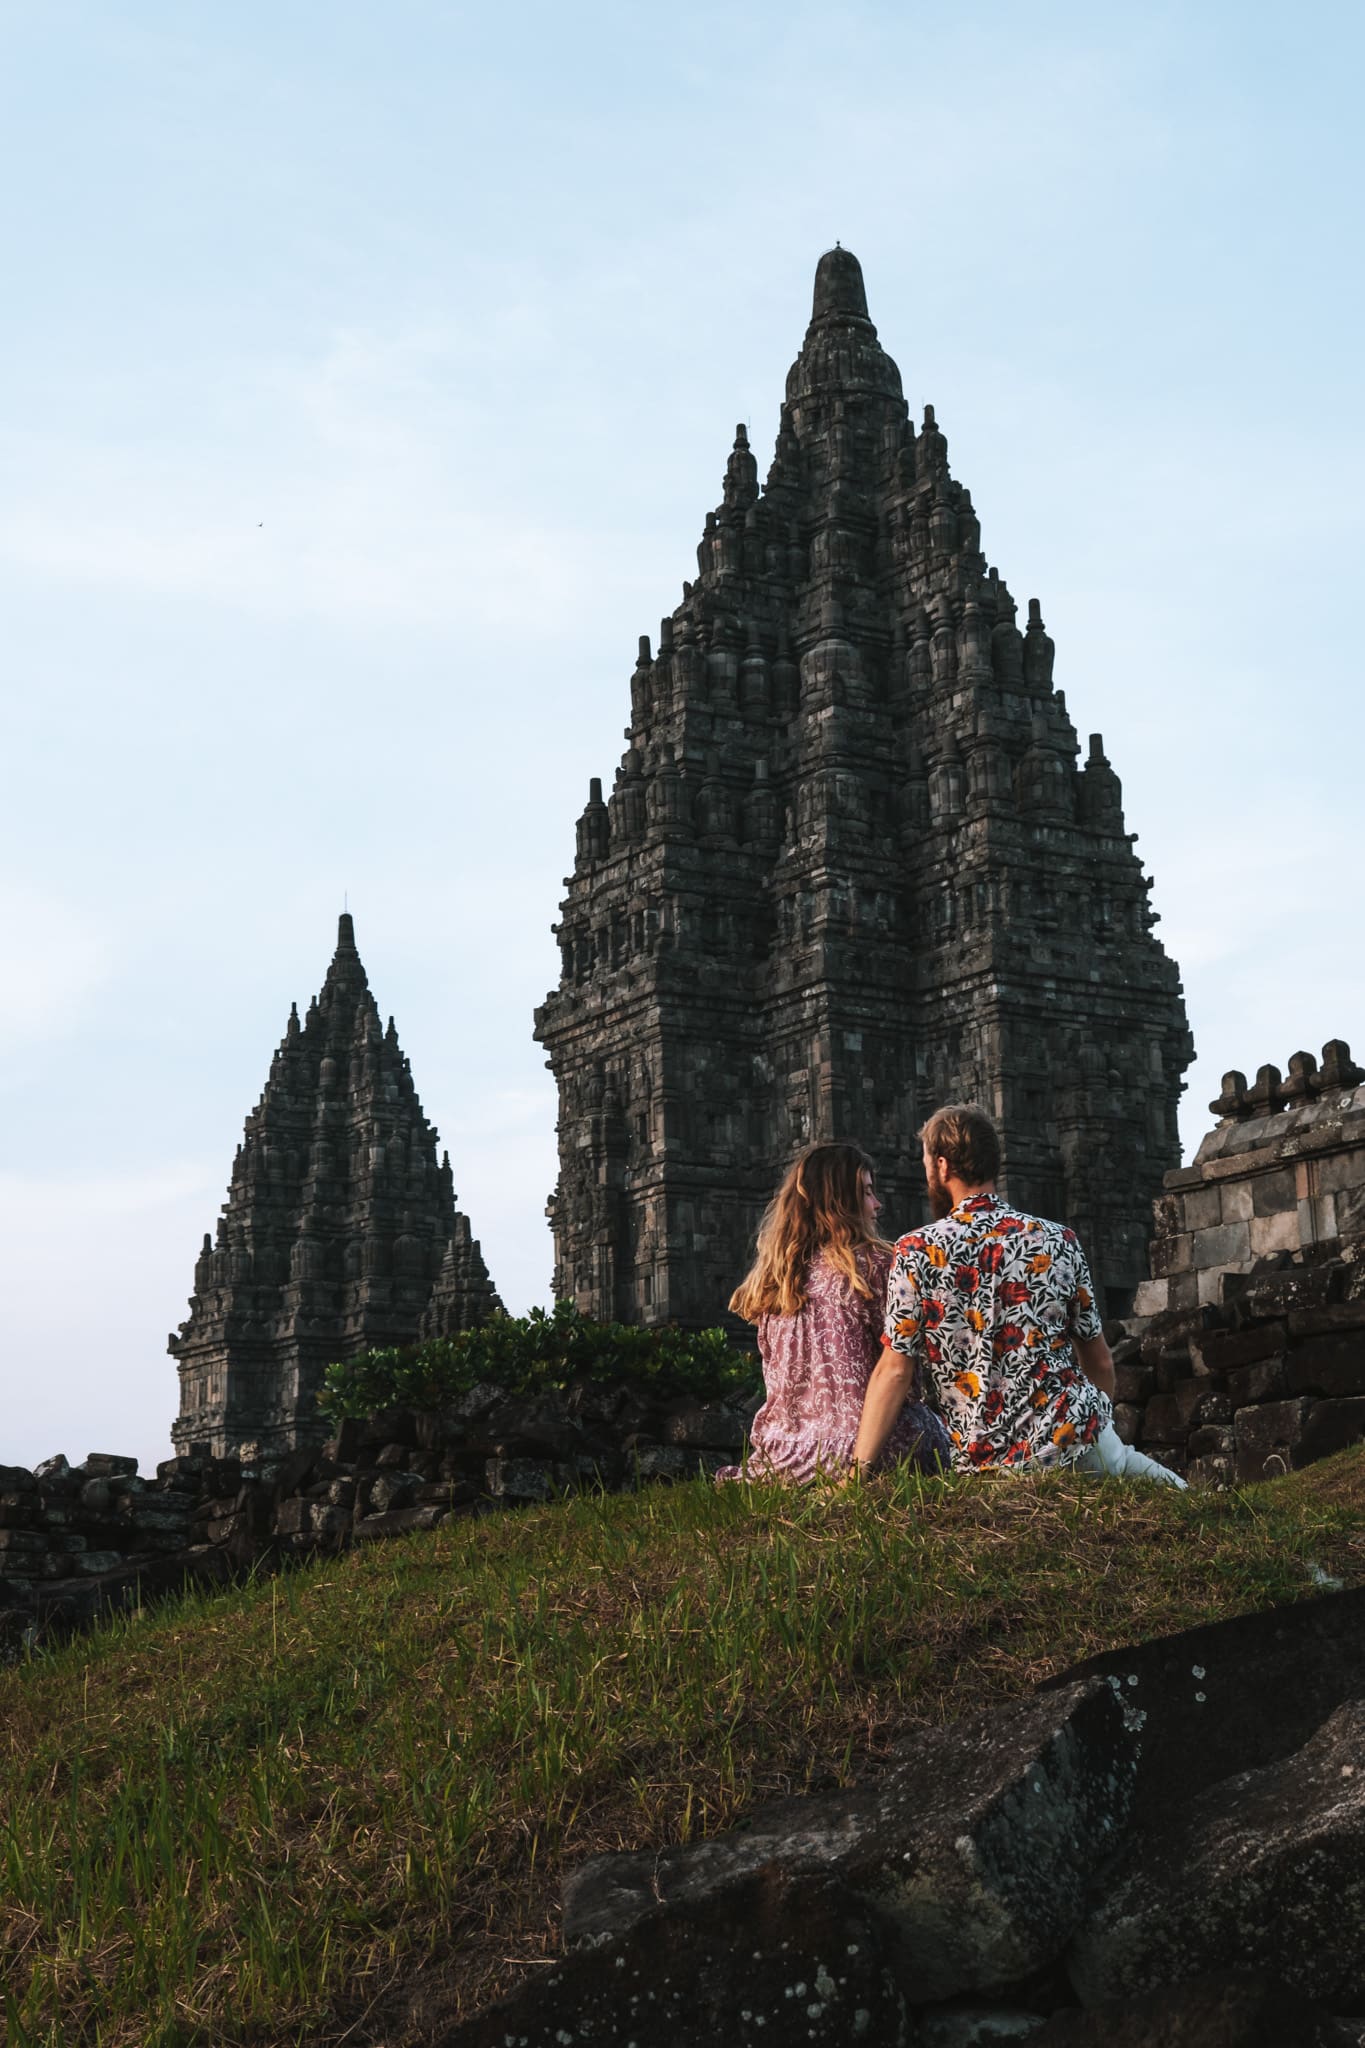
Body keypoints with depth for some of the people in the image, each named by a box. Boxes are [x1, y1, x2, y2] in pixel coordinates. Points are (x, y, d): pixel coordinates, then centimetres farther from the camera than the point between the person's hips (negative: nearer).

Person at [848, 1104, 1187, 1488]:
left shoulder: (915, 1253, -5)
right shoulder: (1059, 1242, 3)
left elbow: (894, 1372, -7)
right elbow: (1099, 1361, 12)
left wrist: (857, 1472, -2)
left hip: (984, 1459, -1)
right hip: (1074, 1433, 2)